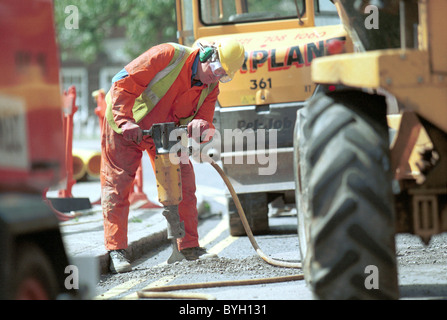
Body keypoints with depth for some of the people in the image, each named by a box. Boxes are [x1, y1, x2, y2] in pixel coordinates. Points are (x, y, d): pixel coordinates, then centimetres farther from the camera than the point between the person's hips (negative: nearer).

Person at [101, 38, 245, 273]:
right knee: (117, 184, -4)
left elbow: (205, 123, -14)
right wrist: (125, 122, -39)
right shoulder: (168, 56, -28)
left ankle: (190, 247, 5)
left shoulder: (210, 89, -9)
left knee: (183, 182, -2)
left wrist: (201, 126, -40)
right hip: (125, 126, -5)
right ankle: (116, 252, 0)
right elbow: (123, 83, -29)